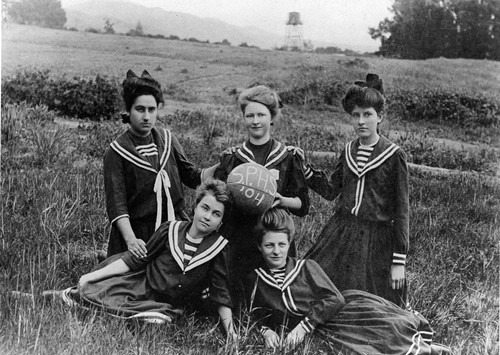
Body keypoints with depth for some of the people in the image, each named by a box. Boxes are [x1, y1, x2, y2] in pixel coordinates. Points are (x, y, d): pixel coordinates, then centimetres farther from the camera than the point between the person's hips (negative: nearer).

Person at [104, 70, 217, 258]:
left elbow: (193, 177, 10)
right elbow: (116, 203, -13)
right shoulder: (117, 151, -6)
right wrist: (130, 239, -27)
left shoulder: (166, 139, 7)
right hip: (139, 237, -3)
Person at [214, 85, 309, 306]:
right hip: (237, 240, 1)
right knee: (236, 302, 0)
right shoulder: (230, 158, 7)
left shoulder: (288, 158, 3)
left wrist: (282, 200, -16)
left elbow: (303, 205, 3)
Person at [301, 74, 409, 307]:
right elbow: (331, 191, 13)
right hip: (340, 234, 5)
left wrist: (399, 261, -9)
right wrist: (303, 169, 1)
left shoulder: (394, 155, -7)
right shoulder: (348, 151, 8)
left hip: (376, 239, -4)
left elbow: (401, 210, -7)